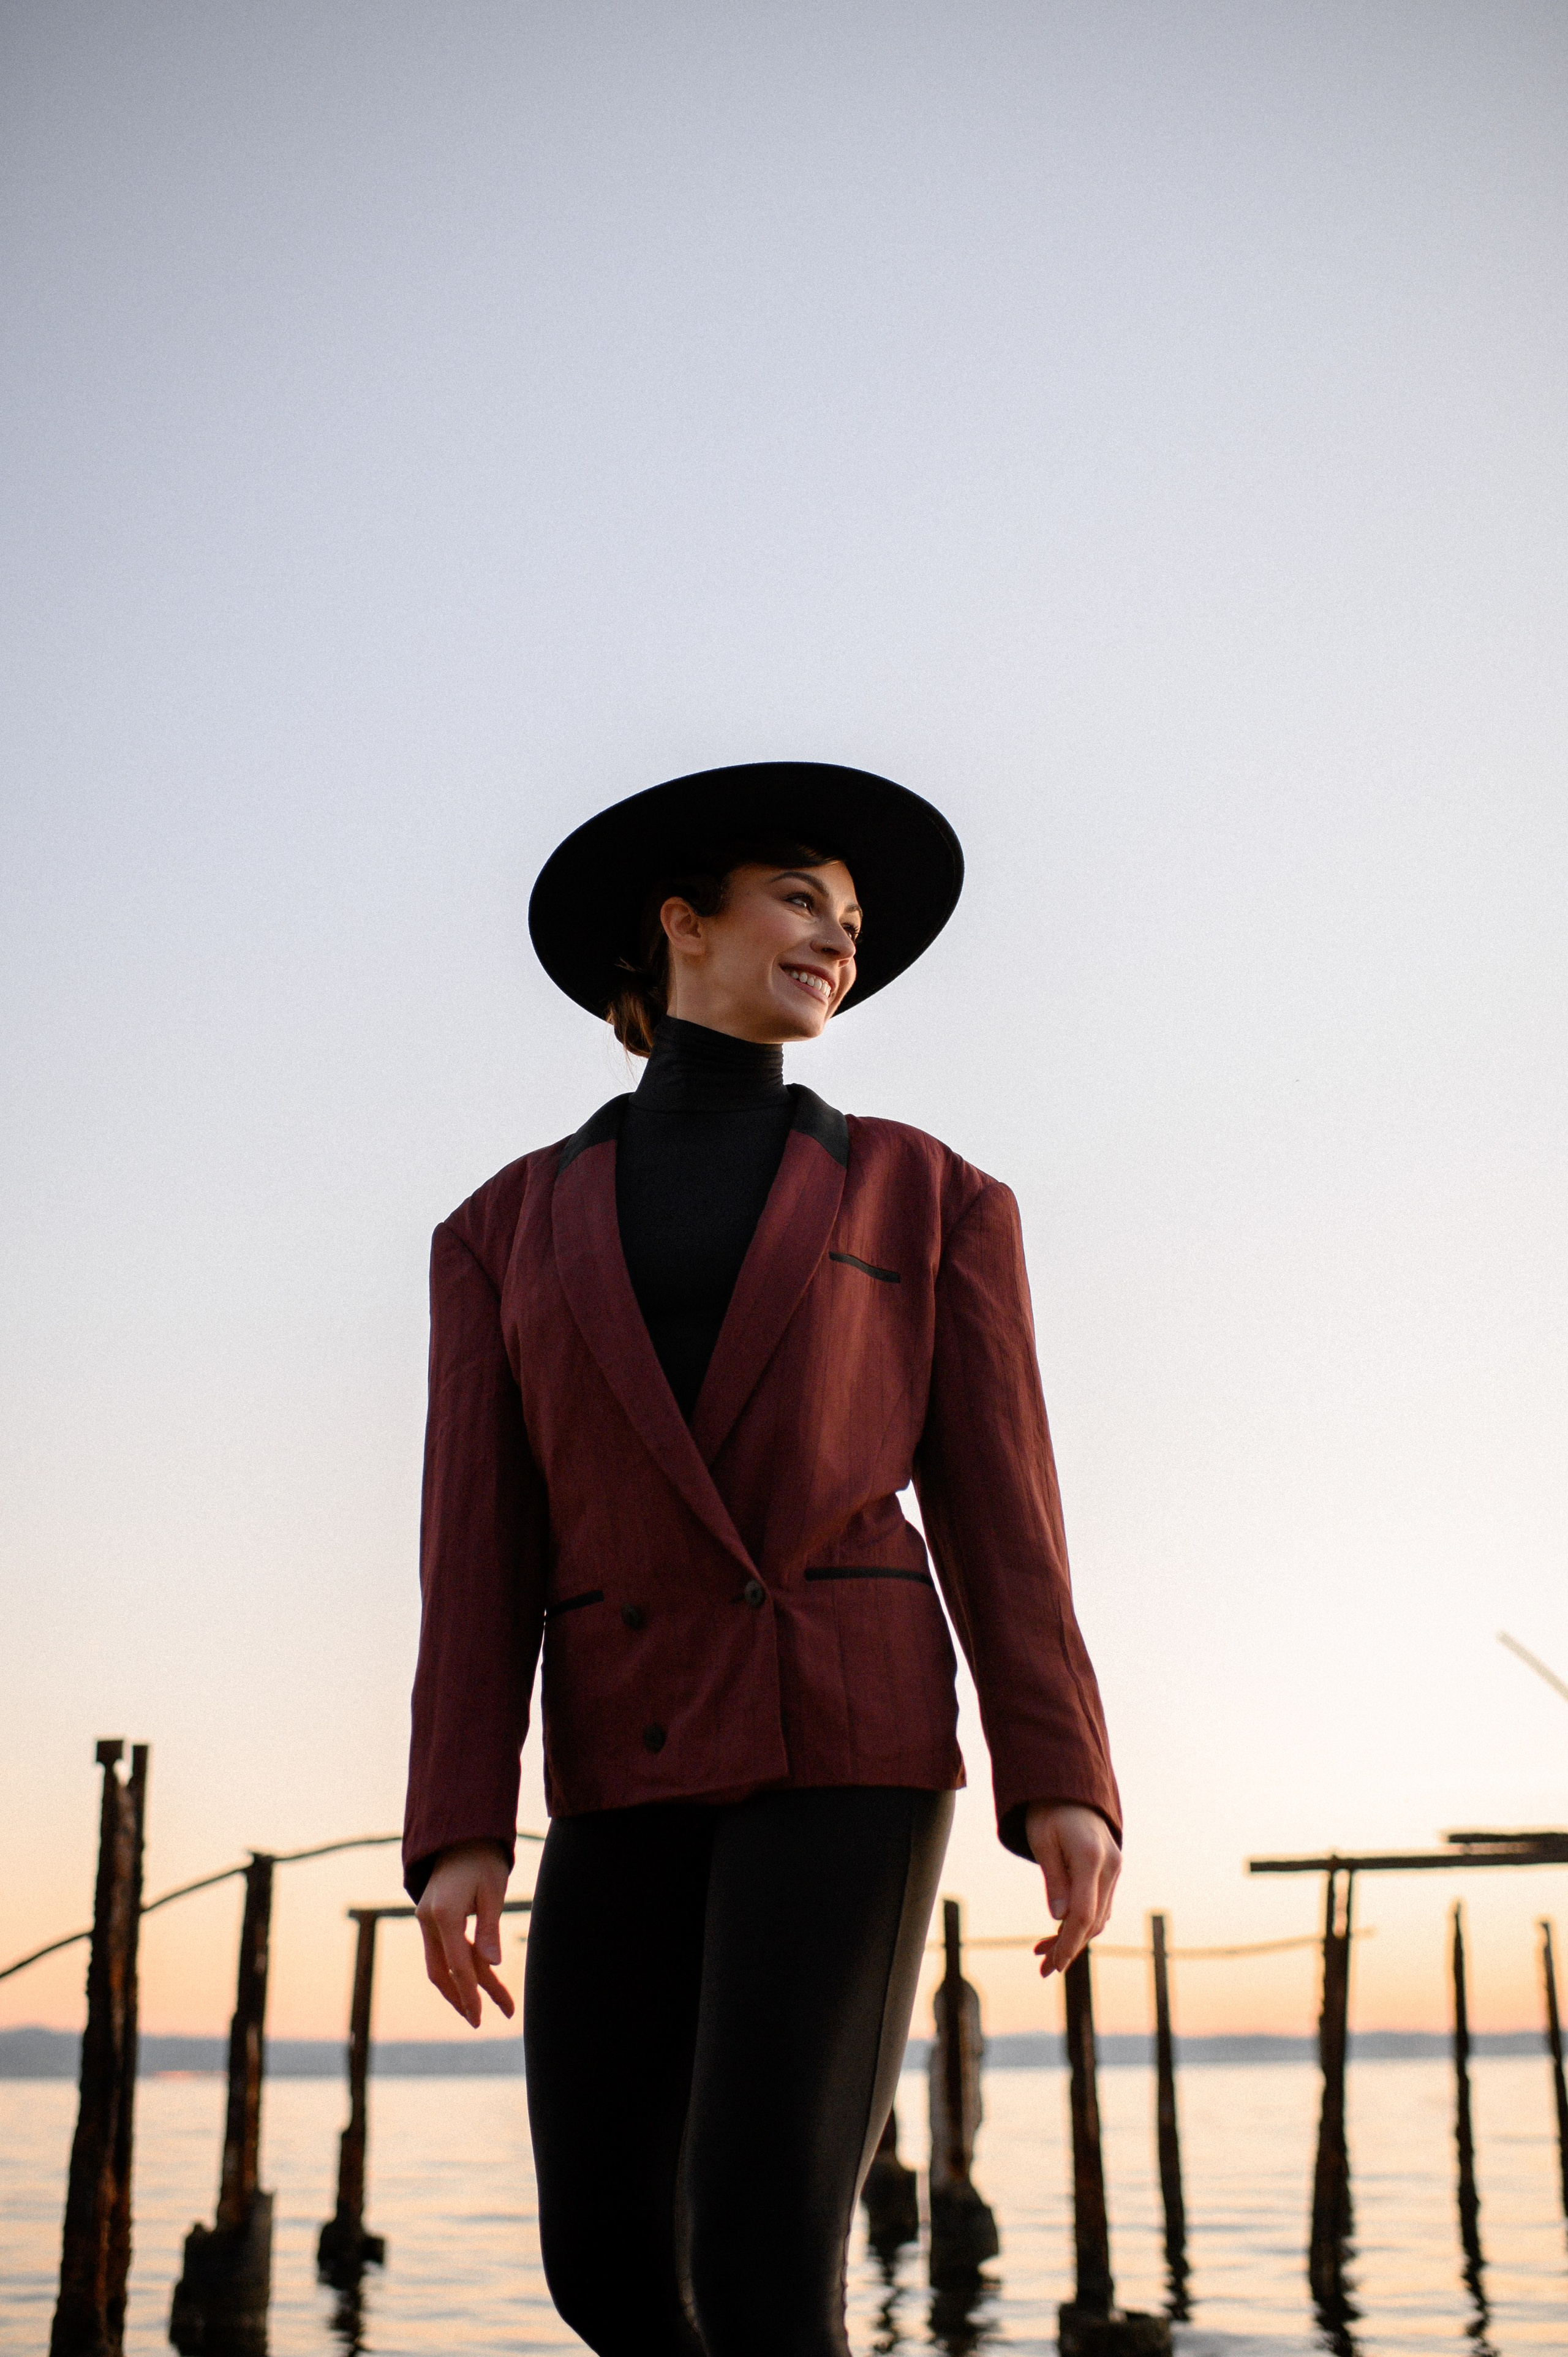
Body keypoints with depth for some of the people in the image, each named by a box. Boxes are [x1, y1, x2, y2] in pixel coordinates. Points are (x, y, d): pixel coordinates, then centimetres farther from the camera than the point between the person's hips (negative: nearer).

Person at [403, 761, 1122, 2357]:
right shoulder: (510, 1229, 12)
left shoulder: (928, 1200, 8)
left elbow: (998, 1510, 2)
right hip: (634, 1770, 3)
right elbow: (480, 1545, 5)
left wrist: (1066, 1787, -9)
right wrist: (457, 1834, -4)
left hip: (850, 1742, -3)